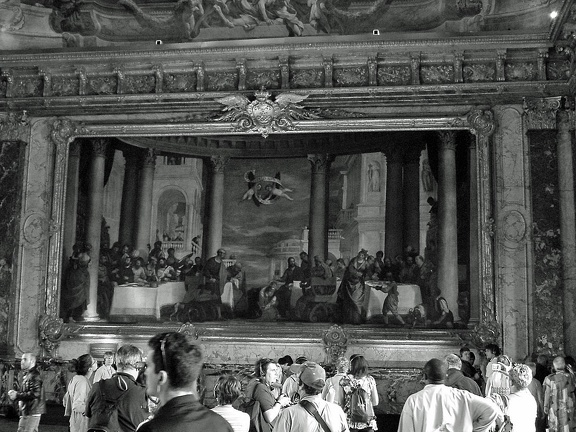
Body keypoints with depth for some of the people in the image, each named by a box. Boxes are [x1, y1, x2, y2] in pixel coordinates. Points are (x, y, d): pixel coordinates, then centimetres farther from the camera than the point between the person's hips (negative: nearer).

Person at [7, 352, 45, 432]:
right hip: (27, 412, 10)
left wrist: (17, 395, -18)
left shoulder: (34, 376, -13)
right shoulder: (27, 375, 19)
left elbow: (35, 394, -24)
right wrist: (15, 393, 5)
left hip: (31, 412, -10)